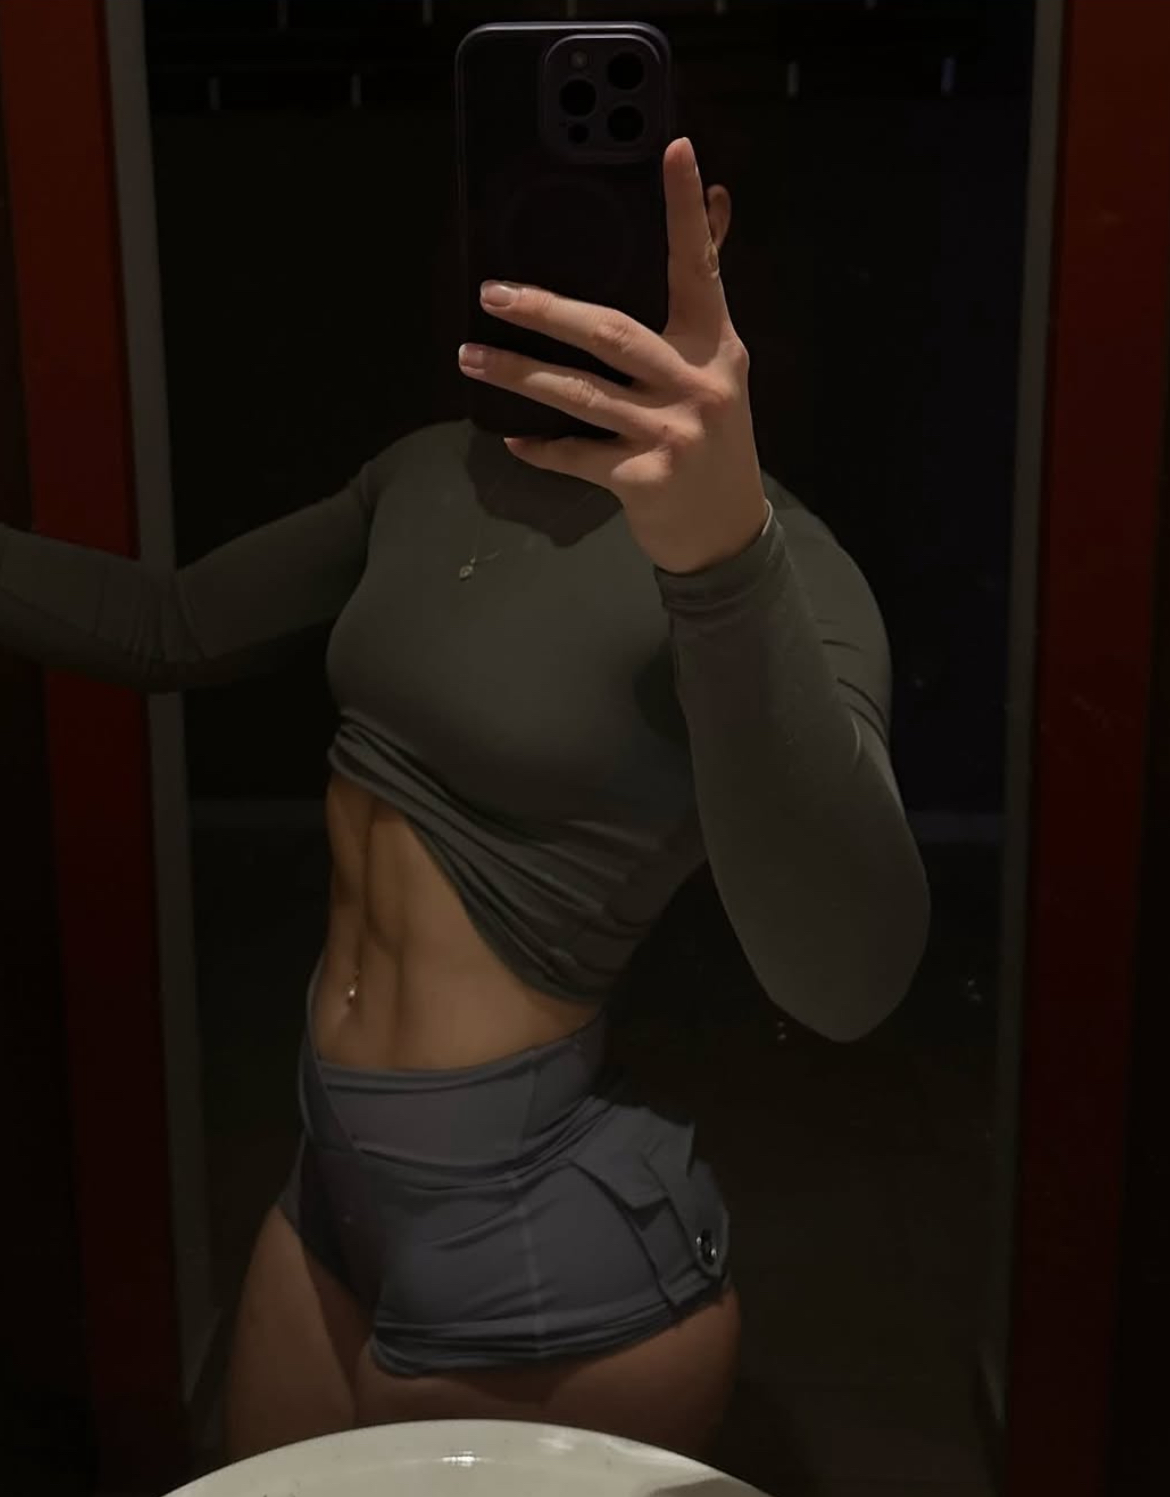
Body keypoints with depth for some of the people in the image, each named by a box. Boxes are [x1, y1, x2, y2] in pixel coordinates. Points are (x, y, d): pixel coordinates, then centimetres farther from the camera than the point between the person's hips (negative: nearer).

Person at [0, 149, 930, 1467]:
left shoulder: (769, 558, -19)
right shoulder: (433, 472, 2)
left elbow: (844, 979, -36)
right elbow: (177, 632, 15)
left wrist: (719, 544, -47)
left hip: (541, 1236, -7)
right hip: (337, 1183, 7)